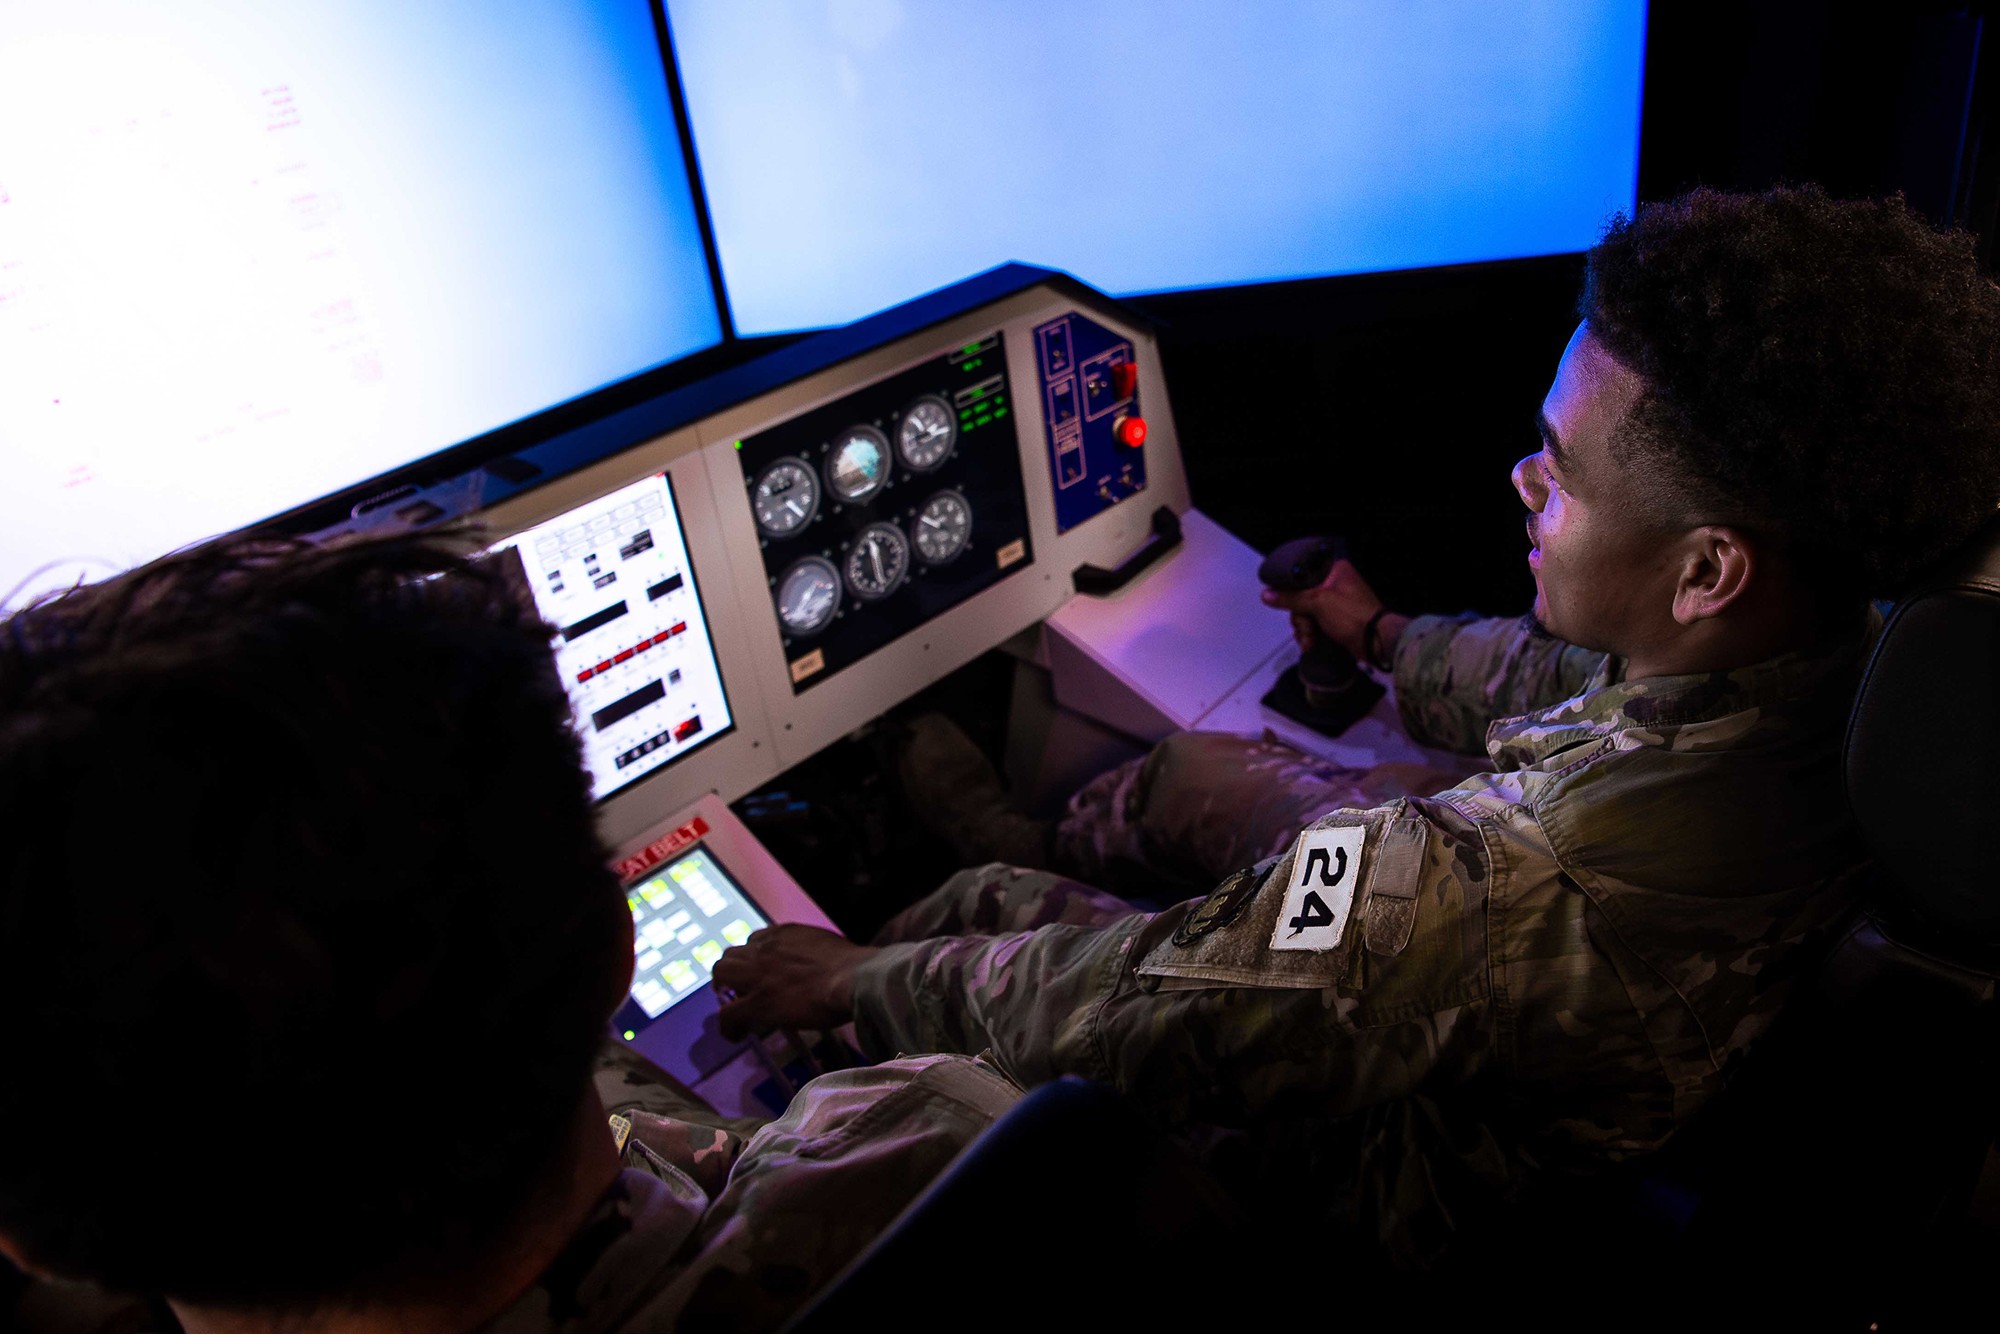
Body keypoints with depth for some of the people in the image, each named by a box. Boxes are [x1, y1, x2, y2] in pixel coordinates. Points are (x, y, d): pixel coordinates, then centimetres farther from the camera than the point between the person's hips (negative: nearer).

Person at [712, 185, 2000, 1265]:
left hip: (1384, 1163, -6)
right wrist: (1385, 633, 20)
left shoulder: (1510, 888, -47)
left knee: (999, 898, 3)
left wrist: (858, 977, -16)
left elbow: (1130, 1020, -34)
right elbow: (1576, 683, 2)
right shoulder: (1856, 656, -21)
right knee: (1188, 768, 16)